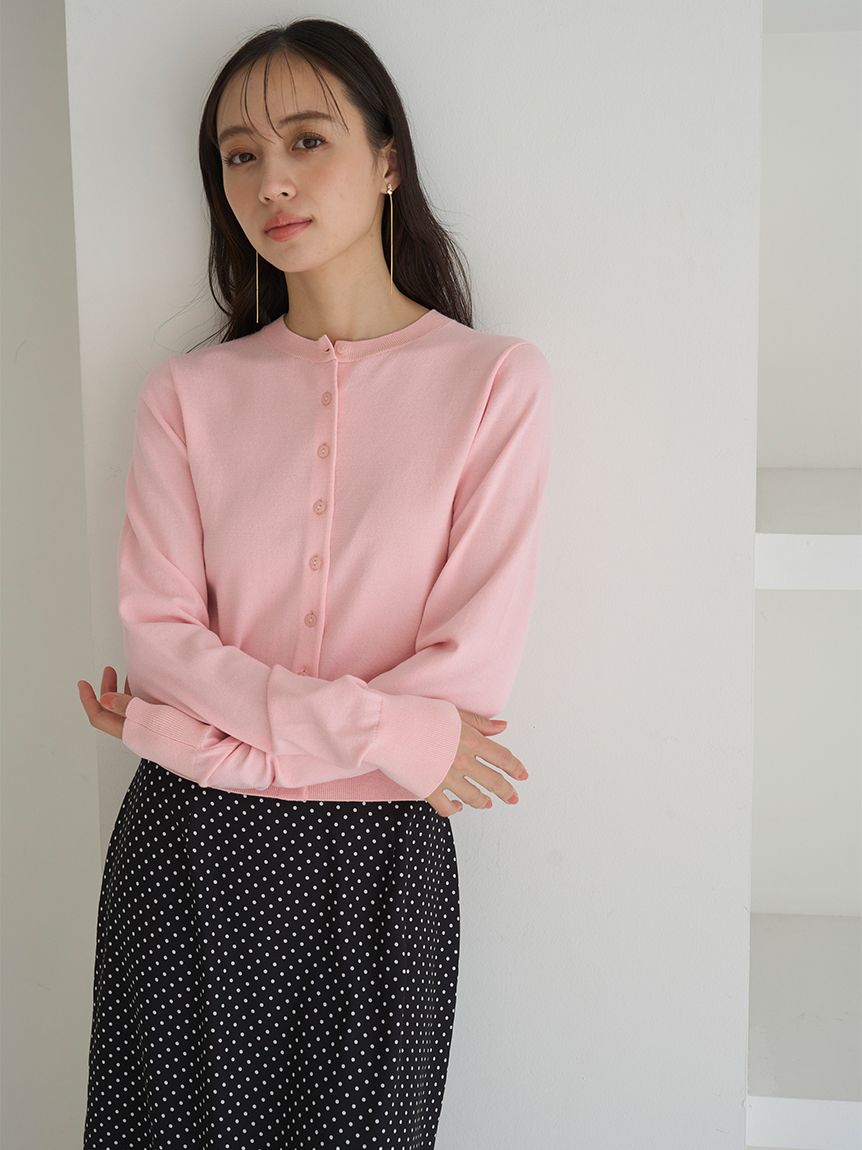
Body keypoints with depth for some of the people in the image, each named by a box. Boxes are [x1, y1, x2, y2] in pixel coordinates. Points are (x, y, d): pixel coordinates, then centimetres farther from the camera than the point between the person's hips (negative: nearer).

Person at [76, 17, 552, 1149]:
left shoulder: (497, 379, -5)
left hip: (380, 852, -1)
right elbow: (158, 635, -4)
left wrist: (201, 725, -10)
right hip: (185, 845, 2)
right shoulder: (187, 392, 3)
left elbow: (472, 667, -11)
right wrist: (375, 728, -16)